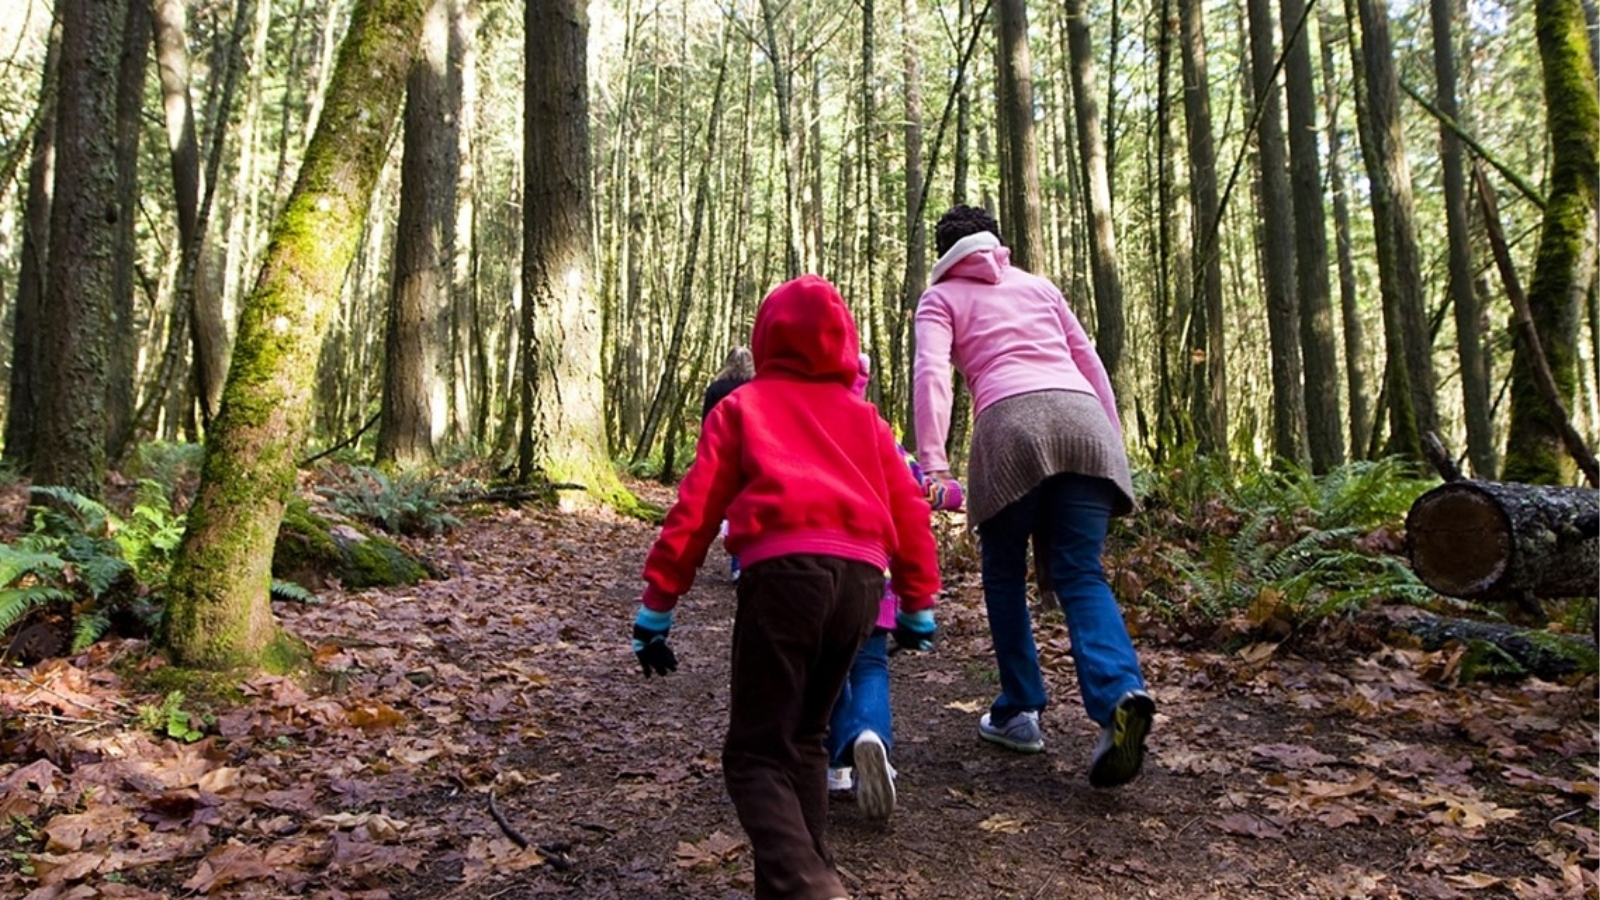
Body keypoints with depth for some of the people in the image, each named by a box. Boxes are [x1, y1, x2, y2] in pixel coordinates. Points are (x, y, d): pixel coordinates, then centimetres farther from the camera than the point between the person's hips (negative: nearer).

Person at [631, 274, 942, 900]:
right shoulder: (862, 415, 26)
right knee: (804, 737, 22)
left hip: (784, 570, -4)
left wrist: (656, 606, 10)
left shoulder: (742, 407, 17)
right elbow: (909, 512, 21)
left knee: (756, 752, 2)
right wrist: (918, 604, 30)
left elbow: (695, 508, 8)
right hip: (861, 579, 4)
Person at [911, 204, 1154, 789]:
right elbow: (1090, 362, 24)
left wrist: (932, 460, -10)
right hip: (1084, 418, 3)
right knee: (1080, 574, 1)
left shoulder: (941, 296, 19)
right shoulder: (1038, 286, 31)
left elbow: (930, 372, 0)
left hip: (1010, 421, -3)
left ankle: (1018, 713, 16)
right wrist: (1116, 443, 24)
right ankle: (1121, 695, -23)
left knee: (1005, 574, 15)